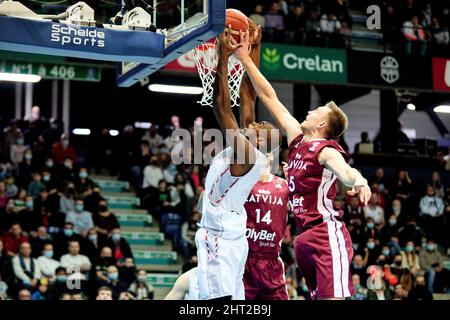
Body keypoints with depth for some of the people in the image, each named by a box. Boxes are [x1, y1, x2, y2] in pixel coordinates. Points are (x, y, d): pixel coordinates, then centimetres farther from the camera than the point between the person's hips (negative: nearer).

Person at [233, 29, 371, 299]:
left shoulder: (327, 151, -8)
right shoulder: (297, 139, 14)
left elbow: (345, 171, -31)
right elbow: (270, 98, 18)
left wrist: (359, 181, -55)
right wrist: (245, 58, 19)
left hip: (327, 234, -9)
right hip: (305, 236, 9)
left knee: (333, 297, -14)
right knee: (320, 297, 10)